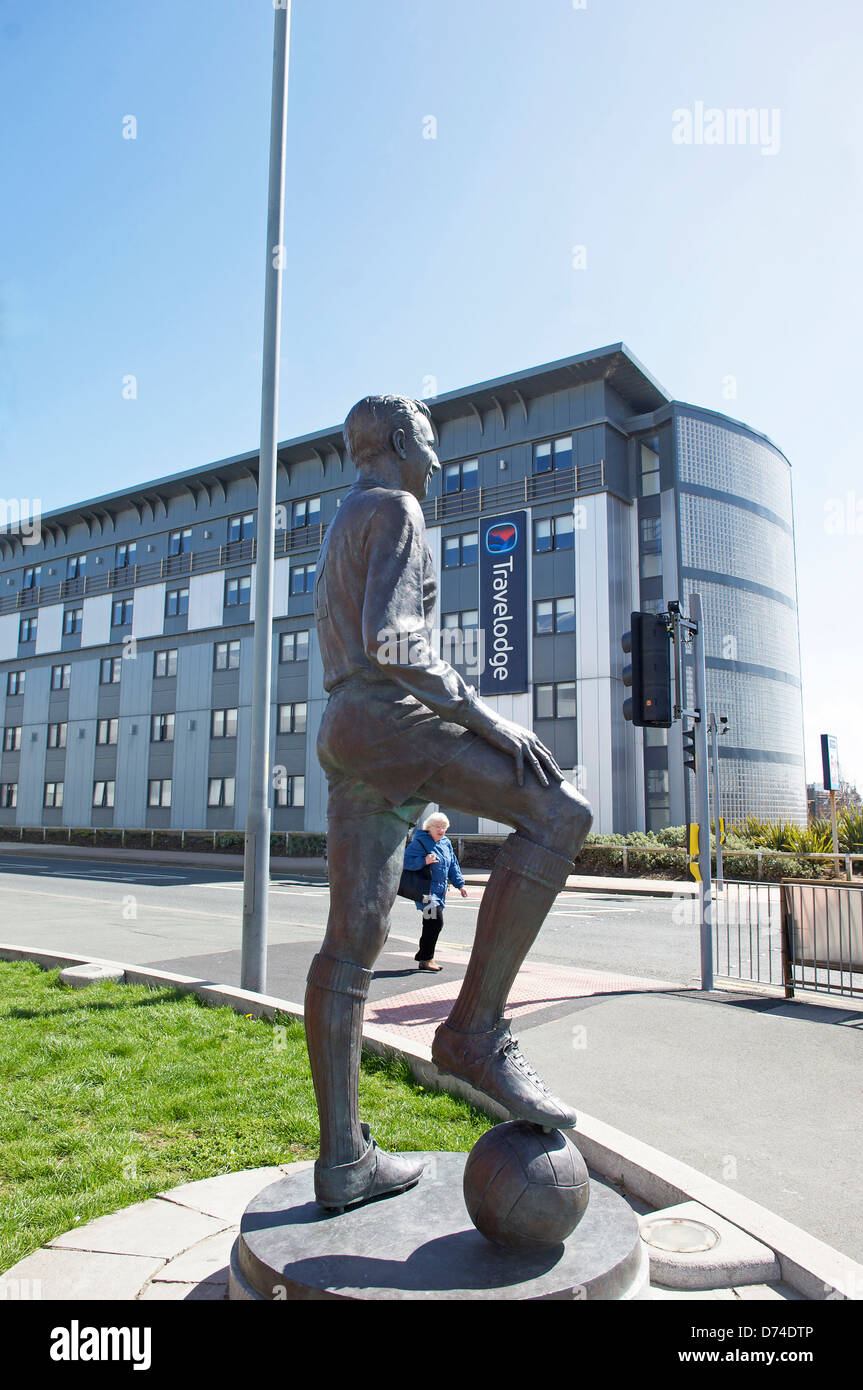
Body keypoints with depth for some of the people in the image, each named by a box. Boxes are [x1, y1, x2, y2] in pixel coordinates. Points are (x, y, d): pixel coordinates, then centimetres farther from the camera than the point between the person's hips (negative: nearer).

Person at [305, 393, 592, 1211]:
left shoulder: (339, 535, 31)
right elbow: (393, 640, -17)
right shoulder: (395, 510, -1)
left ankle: (343, 1159, 8)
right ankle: (476, 1029, -17)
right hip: (387, 719, -10)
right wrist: (488, 720, -17)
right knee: (559, 814, -16)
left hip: (345, 731, 10)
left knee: (353, 940, 4)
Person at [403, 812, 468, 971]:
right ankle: (425, 958, -8)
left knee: (431, 924, 13)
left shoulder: (446, 843, 13)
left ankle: (425, 957, 25)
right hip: (426, 889, -8)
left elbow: (453, 864, 22)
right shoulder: (420, 842, -11)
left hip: (440, 891, 8)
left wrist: (459, 884, 15)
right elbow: (406, 861, -17)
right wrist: (424, 861, -29)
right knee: (436, 921, -17)